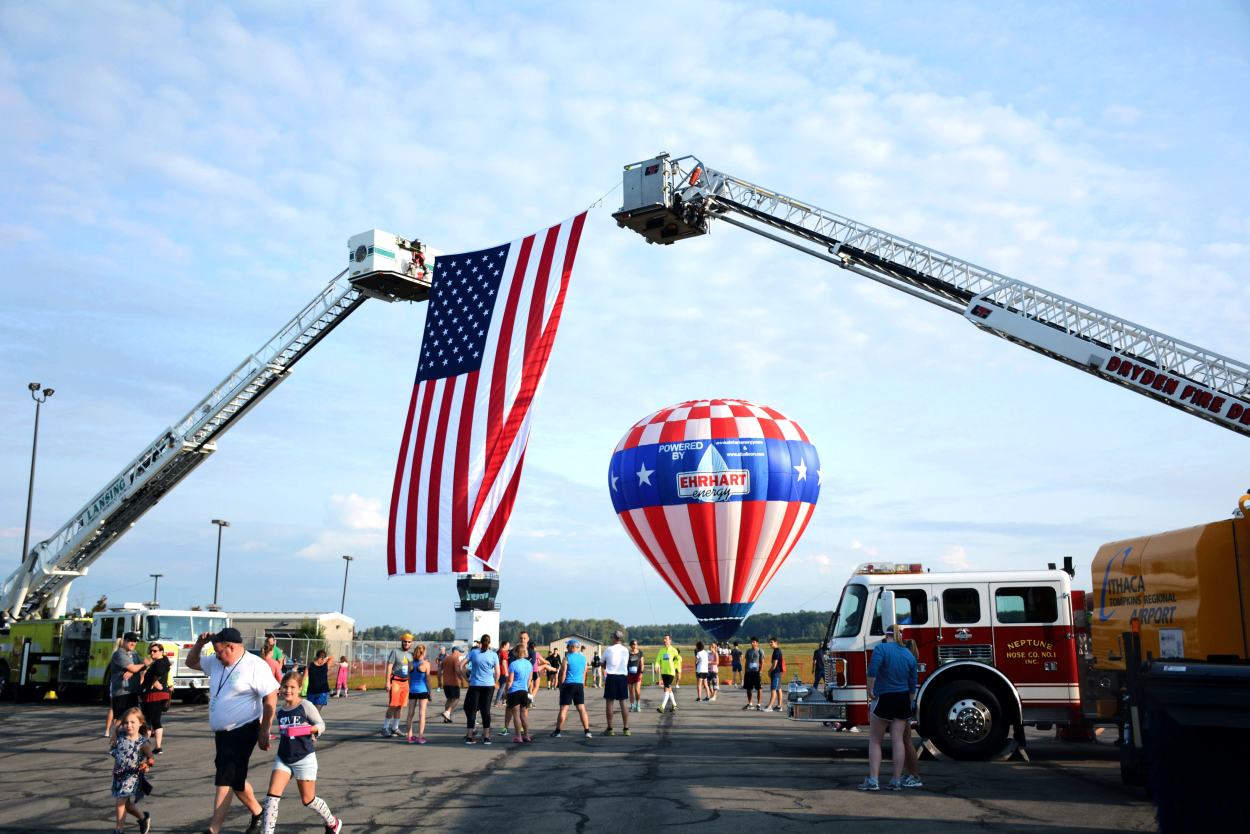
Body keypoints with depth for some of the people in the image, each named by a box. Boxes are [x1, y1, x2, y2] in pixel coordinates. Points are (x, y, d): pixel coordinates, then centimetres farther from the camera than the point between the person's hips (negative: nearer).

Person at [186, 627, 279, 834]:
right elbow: (191, 662, 23)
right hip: (221, 732, 8)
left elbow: (271, 698, -16)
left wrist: (264, 732, -16)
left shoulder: (255, 666, -14)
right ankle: (258, 814, 34)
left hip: (243, 731, -8)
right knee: (235, 780, 17)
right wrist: (199, 643, 3)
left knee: (226, 781, -10)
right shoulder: (216, 663, 9)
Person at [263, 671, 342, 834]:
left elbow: (321, 725, -6)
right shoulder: (280, 711, 6)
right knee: (272, 795, -12)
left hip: (304, 759, -5)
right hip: (283, 759, 5)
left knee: (308, 800, 6)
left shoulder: (306, 706, -9)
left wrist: (309, 729, -23)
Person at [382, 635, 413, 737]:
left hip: (405, 682, 6)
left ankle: (395, 728, 13)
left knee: (400, 706, 6)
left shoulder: (409, 655, 17)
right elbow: (389, 667, -8)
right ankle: (385, 728, -1)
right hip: (395, 681, -6)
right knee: (392, 705, -9)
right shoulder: (395, 652, -2)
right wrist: (387, 682, -16)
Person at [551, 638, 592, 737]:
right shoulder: (583, 658, 9)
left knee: (563, 709, 0)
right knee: (582, 709, 6)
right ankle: (587, 731, 1)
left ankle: (557, 732, 4)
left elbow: (563, 674, -7)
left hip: (568, 685, -5)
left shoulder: (567, 658, -8)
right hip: (579, 685, 5)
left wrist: (560, 687, 2)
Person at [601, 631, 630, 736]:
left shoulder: (608, 650, -4)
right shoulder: (626, 650, 7)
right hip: (623, 677, 4)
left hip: (611, 677, -4)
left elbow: (603, 664, 10)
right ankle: (626, 729, 4)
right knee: (623, 703, 6)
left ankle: (609, 729, 1)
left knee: (609, 703, 2)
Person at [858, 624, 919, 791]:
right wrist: (909, 705, 22)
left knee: (875, 741, 4)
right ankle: (897, 781, 8)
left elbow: (873, 669, -25)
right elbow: (912, 683, 13)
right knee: (898, 741, 7)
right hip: (903, 699, 5)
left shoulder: (881, 648, -8)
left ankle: (873, 781, -1)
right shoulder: (909, 655, 8)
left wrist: (870, 690, -13)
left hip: (884, 698, -5)